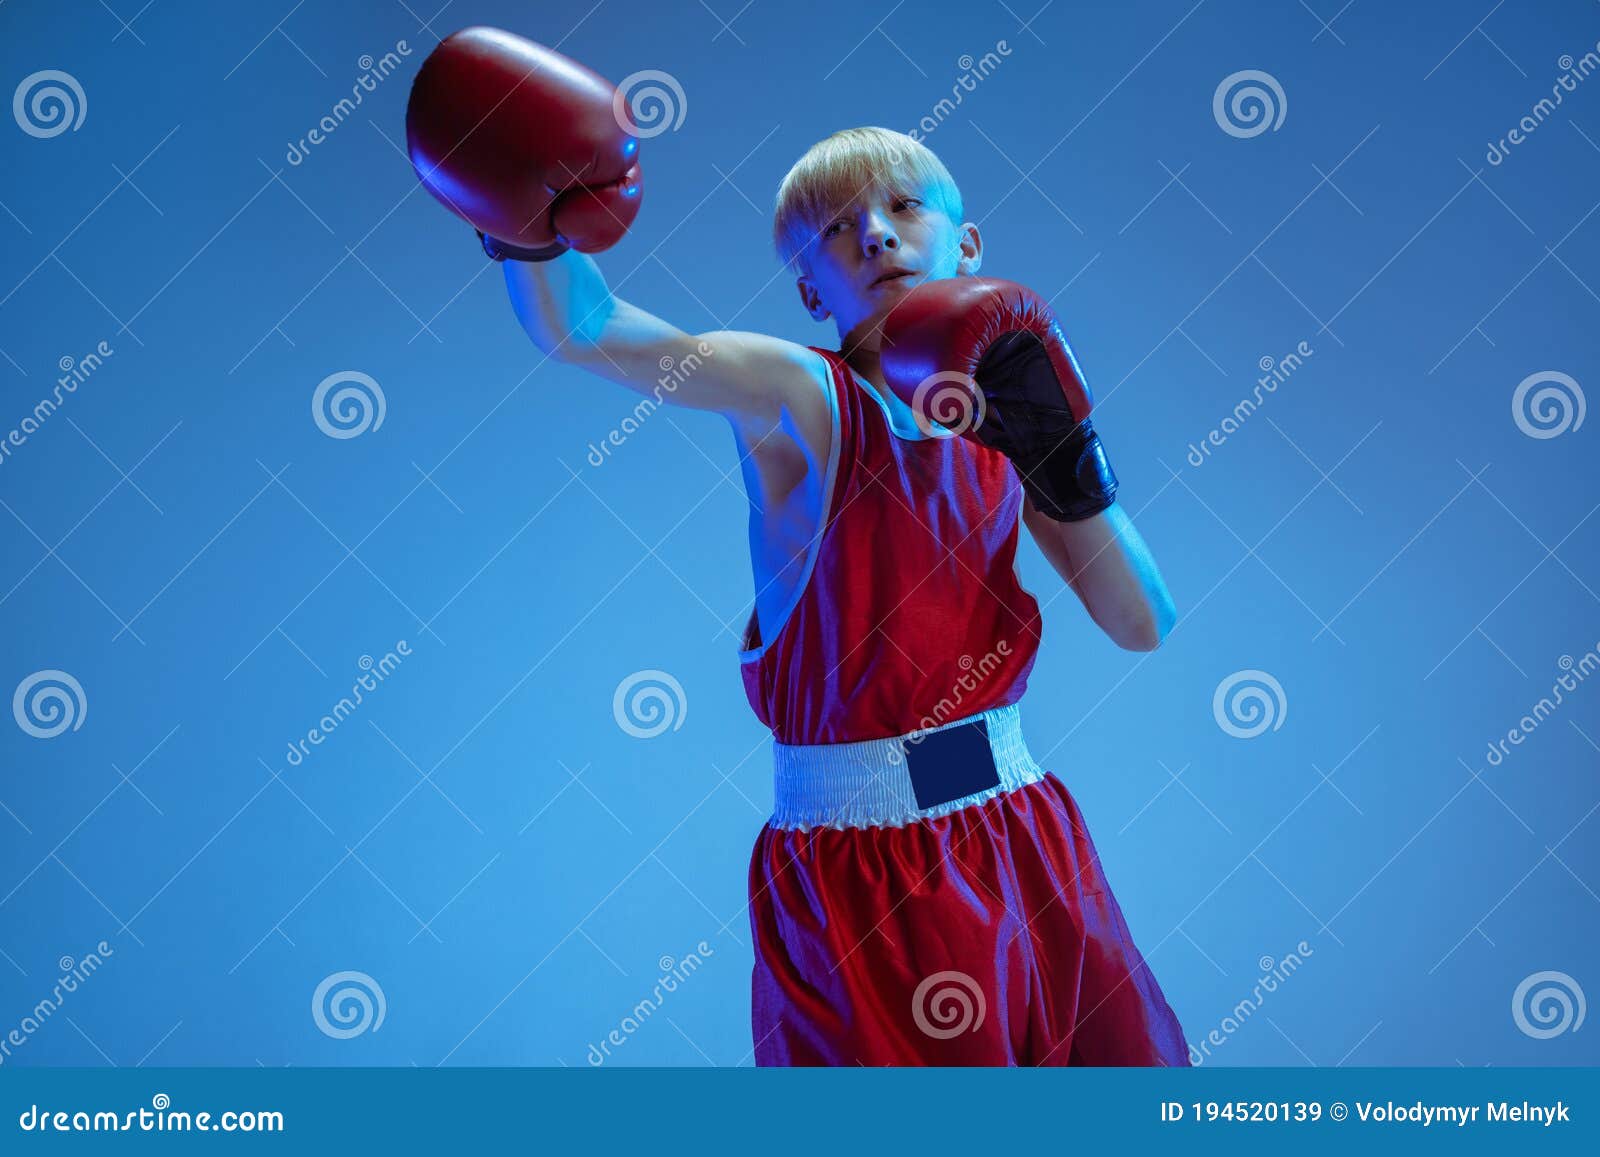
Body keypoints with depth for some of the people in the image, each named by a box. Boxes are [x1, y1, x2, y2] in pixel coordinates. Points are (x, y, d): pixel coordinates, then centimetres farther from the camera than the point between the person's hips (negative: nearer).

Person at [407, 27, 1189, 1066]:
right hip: (854, 869, -5)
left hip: (1021, 837, 5)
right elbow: (583, 330, -23)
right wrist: (532, 227, -41)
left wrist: (1070, 469, -10)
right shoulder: (796, 398, -9)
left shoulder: (1005, 415, 5)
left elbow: (1144, 629, 2)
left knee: (1113, 1052, 15)